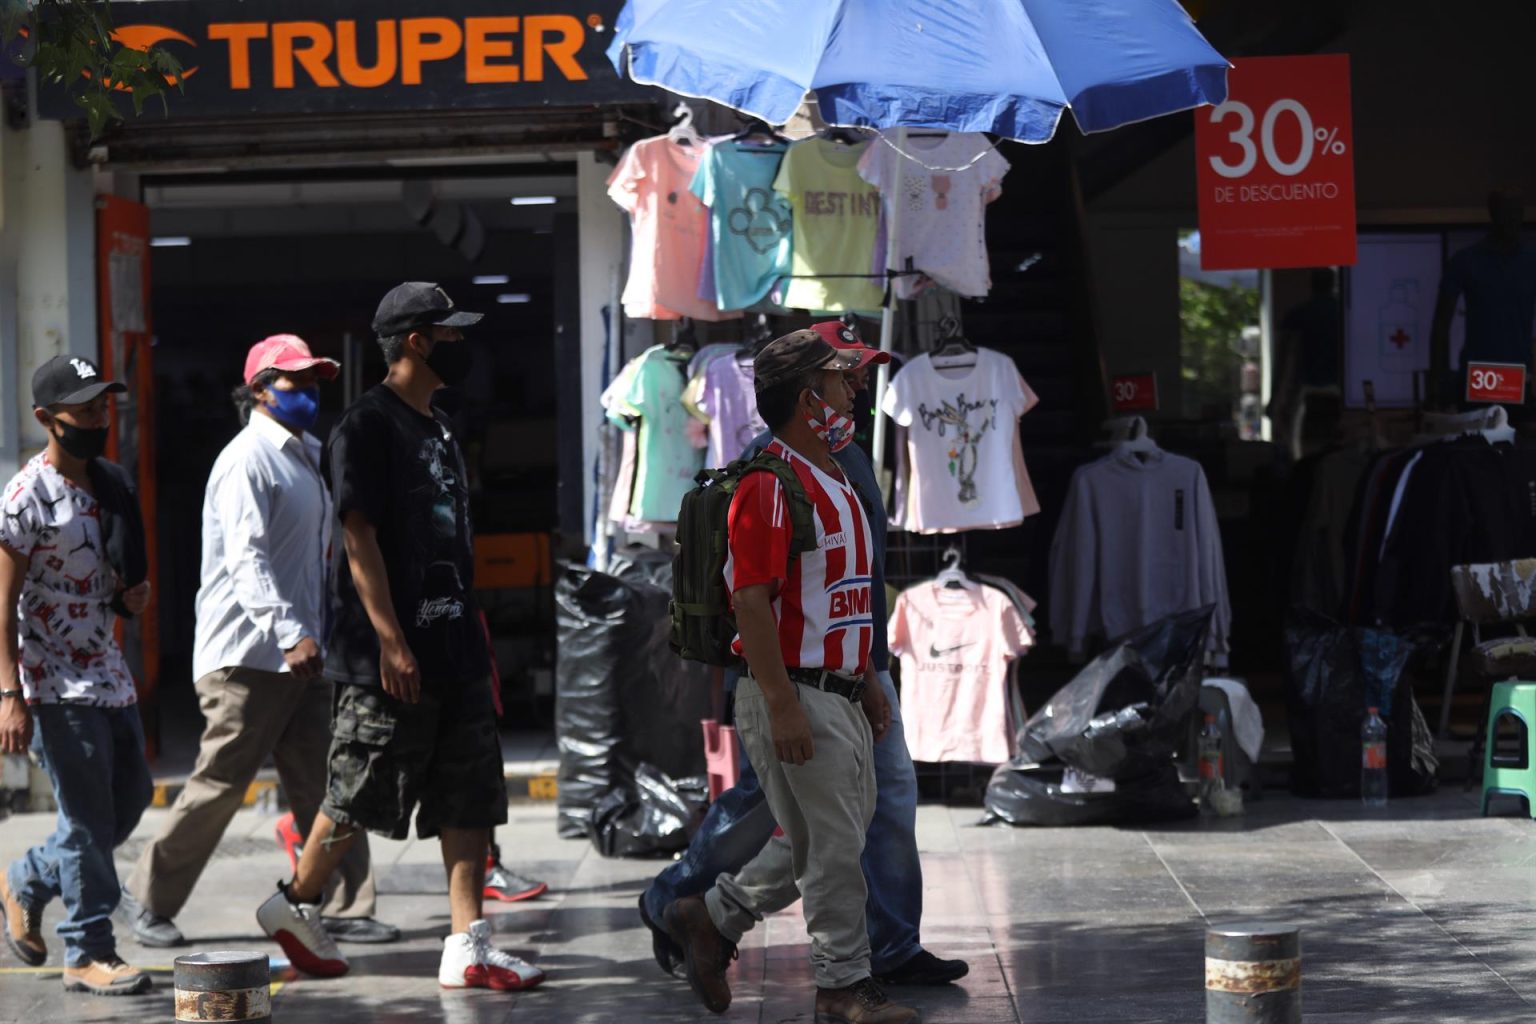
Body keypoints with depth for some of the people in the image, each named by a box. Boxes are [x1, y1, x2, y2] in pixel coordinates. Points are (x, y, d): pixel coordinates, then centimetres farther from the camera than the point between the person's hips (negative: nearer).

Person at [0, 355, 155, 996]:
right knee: (88, 819, -4)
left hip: (108, 673, 8)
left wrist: (133, 595, 1)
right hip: (56, 686, -8)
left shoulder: (110, 486, 9)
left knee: (131, 796, 13)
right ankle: (89, 953, 6)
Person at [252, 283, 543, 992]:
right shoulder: (367, 427, -10)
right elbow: (360, 538, -16)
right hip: (391, 655, -8)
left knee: (471, 799, 3)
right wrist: (390, 640, -22)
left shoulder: (437, 430, 17)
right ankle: (294, 904, 22)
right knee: (360, 796, 1)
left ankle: (467, 947, 3)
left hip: (454, 649, 8)